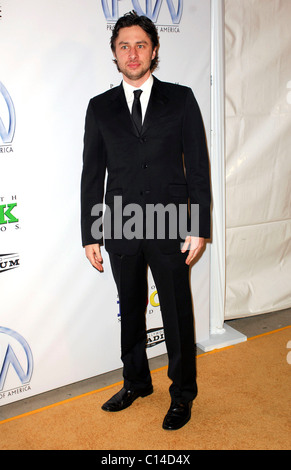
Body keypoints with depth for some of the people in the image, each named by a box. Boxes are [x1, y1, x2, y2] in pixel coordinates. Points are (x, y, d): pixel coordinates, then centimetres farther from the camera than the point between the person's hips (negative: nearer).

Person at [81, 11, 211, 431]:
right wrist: (90, 235, 2)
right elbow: (92, 174, 6)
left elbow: (198, 166, 0)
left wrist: (199, 228, -6)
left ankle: (182, 393, 29)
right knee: (130, 312, 17)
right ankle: (136, 383, 39)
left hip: (169, 227, -2)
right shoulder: (100, 107, 7)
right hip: (120, 230, 2)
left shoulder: (180, 99, 2)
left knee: (178, 315, 8)